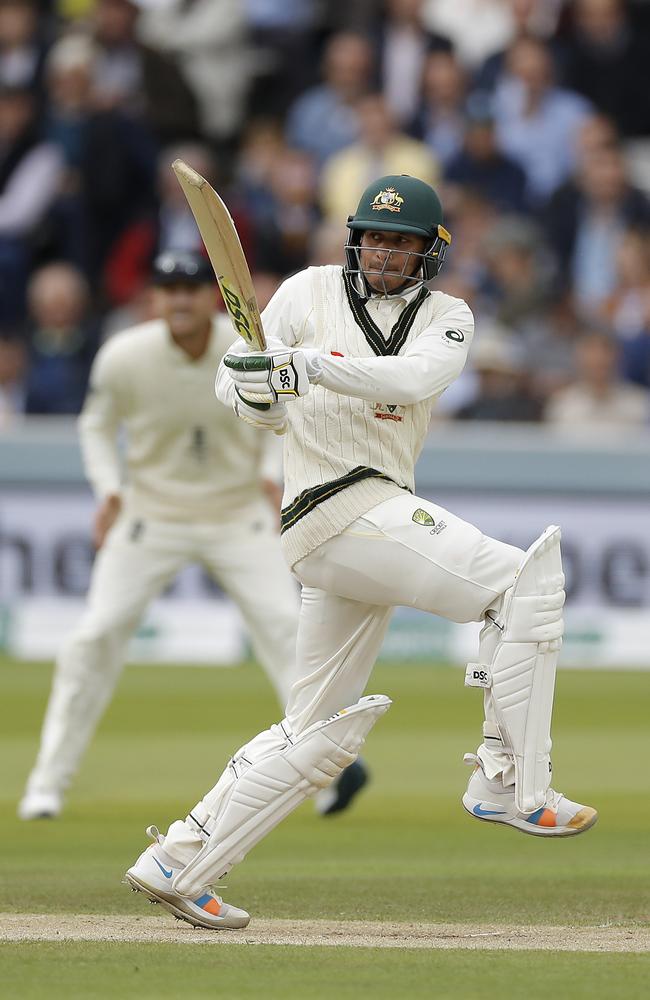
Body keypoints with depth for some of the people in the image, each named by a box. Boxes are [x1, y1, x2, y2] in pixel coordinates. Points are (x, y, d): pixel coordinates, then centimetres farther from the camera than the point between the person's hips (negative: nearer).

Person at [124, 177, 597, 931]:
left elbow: (414, 377, -13)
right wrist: (252, 392, -14)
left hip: (382, 518, 6)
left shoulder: (445, 319, 10)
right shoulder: (309, 293, 4)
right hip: (339, 503, -6)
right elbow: (240, 392, 10)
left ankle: (176, 865, 15)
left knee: (321, 731, 11)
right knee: (522, 583, -18)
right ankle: (509, 784, -17)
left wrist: (309, 366, -26)